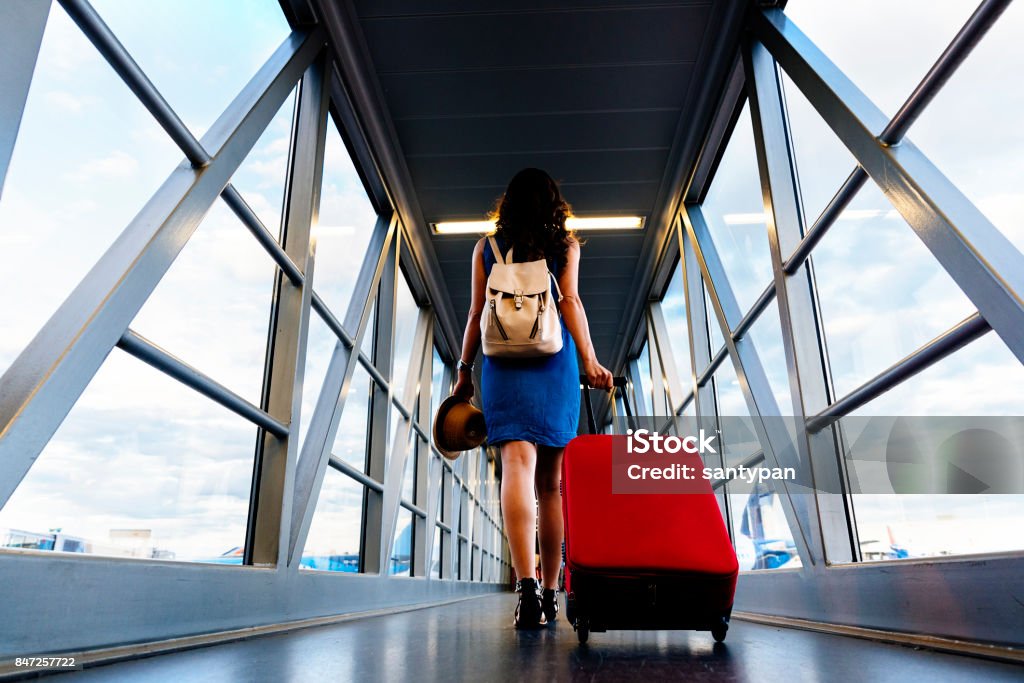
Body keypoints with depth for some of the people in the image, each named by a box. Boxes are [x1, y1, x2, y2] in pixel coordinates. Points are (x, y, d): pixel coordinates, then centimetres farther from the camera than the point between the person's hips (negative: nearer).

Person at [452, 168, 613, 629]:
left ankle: (526, 584, -28)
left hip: (502, 363, 0)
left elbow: (477, 313, 9)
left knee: (518, 464, -12)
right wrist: (590, 361, -7)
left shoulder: (486, 247, 14)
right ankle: (549, 591, 15)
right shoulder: (566, 244, 12)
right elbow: (570, 300, -1)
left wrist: (464, 371, 13)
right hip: (555, 363, 1)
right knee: (551, 481, 7)